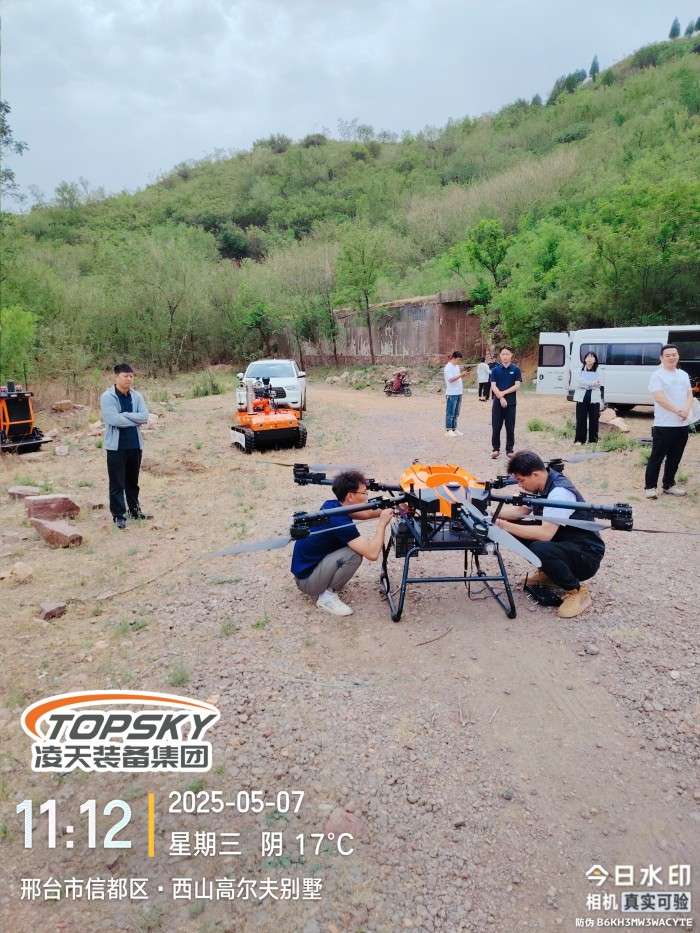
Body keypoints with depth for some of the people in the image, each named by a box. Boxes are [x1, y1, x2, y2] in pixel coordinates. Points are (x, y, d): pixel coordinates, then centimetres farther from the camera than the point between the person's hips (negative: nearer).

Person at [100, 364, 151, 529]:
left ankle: (134, 509, 31)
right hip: (116, 446, -5)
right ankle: (118, 515, 9)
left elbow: (145, 416, -6)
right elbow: (113, 419, -20)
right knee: (117, 483, 1)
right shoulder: (107, 397, -10)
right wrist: (135, 419, -10)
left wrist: (124, 415, -15)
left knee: (133, 481, 17)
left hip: (135, 445, 5)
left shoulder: (137, 396, 5)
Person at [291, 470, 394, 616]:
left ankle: (324, 587, 15)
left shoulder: (331, 505, -1)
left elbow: (366, 513, 16)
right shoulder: (340, 521, -27)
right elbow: (372, 554, -29)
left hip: (305, 565, 9)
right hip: (306, 579, -9)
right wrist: (382, 523, -18)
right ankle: (326, 596, -7)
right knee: (354, 554, -23)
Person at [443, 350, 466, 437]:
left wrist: (463, 375, 7)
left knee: (456, 413, 12)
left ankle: (454, 429, 18)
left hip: (458, 393, 8)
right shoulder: (448, 367, -10)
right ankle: (448, 430, 2)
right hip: (451, 393, -8)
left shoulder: (457, 366, 15)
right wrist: (460, 375, -26)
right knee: (450, 413, -3)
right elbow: (450, 379, -21)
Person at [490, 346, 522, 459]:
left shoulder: (515, 369, 2)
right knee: (496, 427, 2)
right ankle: (496, 449, 11)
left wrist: (503, 392, -14)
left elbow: (517, 386, -6)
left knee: (510, 427, 4)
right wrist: (501, 397, -15)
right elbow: (493, 386, -4)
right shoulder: (495, 370, 4)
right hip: (498, 402, 1)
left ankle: (509, 450, 12)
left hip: (511, 402, 0)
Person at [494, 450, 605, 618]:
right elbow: (520, 511, 11)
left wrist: (504, 526, -30)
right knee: (513, 526, -1)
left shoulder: (559, 492, -27)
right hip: (560, 542, 9)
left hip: (587, 556, -9)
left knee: (539, 549, -36)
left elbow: (545, 534, -34)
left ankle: (577, 591, -12)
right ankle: (549, 572, 15)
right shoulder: (541, 484, 0)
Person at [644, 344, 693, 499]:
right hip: (664, 425, -6)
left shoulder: (683, 375, 13)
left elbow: (690, 394, 9)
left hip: (683, 424, 6)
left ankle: (669, 485, 24)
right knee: (657, 457, -2)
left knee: (675, 458, 13)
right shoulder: (657, 375, -8)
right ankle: (650, 487, 5)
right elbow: (659, 398, -16)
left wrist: (686, 410, -11)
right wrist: (678, 411, -21)